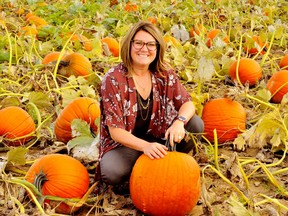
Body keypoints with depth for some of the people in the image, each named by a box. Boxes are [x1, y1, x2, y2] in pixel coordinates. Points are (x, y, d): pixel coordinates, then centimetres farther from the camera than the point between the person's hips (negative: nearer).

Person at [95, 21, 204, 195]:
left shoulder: (165, 74, -6)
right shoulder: (113, 79, -19)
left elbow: (187, 103, -4)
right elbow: (115, 131, -21)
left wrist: (180, 121, -29)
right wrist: (146, 146, -38)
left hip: (159, 138, 4)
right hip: (124, 143, -4)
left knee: (195, 124, -17)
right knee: (112, 173, -35)